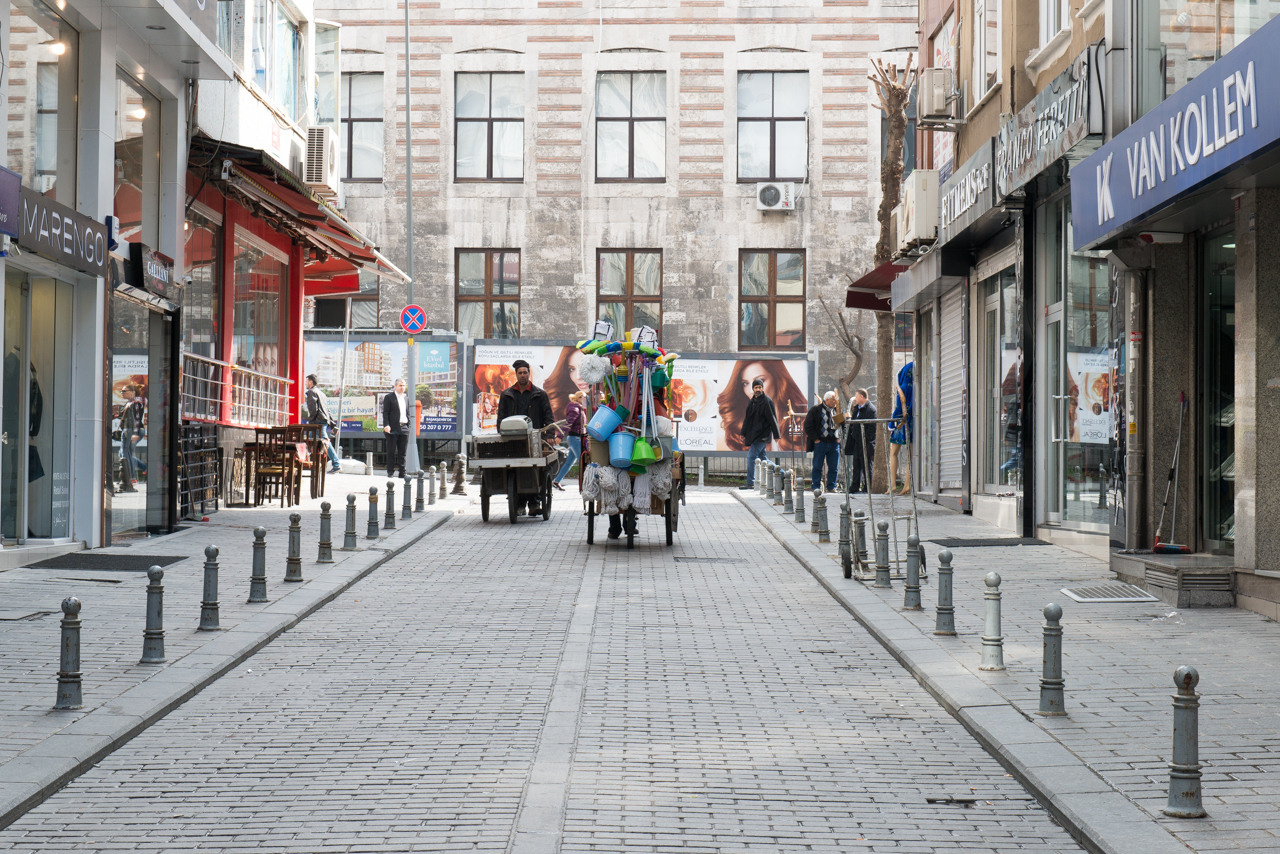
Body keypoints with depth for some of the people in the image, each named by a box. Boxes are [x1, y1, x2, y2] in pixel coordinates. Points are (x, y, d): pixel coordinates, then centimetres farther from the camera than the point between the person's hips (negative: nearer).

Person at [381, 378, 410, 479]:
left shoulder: (406, 399, 19)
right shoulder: (389, 397, 1)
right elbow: (385, 412, -5)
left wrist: (408, 427, 13)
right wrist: (386, 425, -16)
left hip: (404, 429, 5)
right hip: (393, 429, -5)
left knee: (402, 452, 5)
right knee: (391, 452, -1)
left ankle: (402, 473, 7)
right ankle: (390, 472, 3)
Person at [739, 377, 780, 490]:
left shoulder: (767, 401, -9)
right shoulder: (752, 401, 15)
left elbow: (772, 419, -12)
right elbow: (747, 418, 22)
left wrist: (776, 435, -14)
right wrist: (744, 433, 20)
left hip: (762, 435, -9)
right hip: (754, 434, 9)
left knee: (751, 456, -12)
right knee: (761, 458, 11)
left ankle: (750, 483, -10)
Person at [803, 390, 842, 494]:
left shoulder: (836, 411, 13)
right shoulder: (816, 410, -2)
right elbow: (808, 426, -4)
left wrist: (839, 437, 8)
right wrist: (815, 438, -9)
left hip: (834, 443, 4)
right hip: (820, 442, -4)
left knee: (834, 467, 4)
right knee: (817, 466, -2)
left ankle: (831, 487, 12)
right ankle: (816, 486, 6)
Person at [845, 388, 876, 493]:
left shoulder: (871, 409, -12)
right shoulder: (856, 408, 15)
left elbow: (872, 428, -16)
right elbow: (852, 424, 22)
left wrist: (866, 441, -18)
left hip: (866, 444, -8)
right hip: (857, 443, 8)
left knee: (866, 466, -2)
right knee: (856, 465, 10)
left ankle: (867, 488, 3)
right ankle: (855, 487, 15)